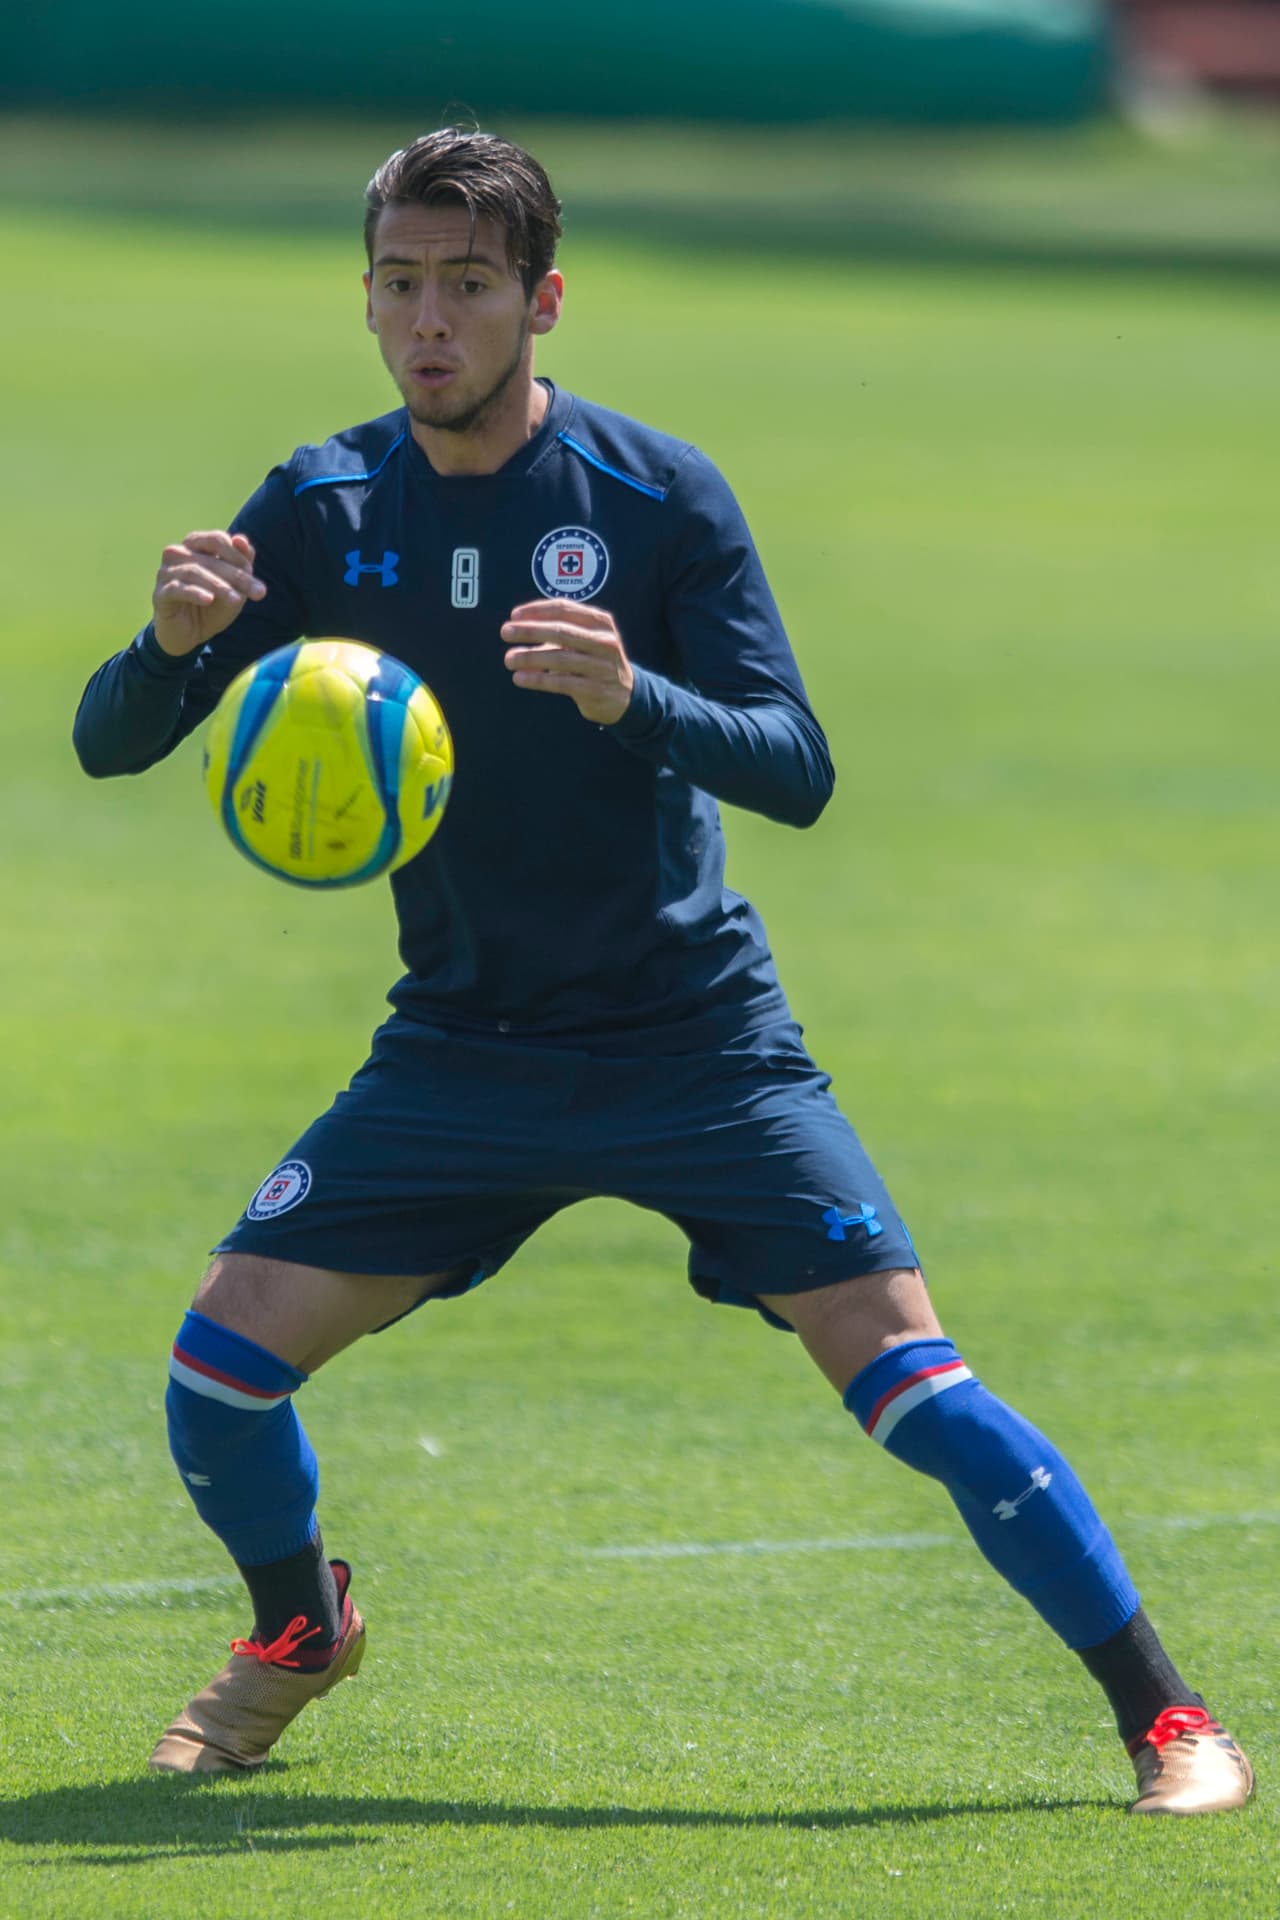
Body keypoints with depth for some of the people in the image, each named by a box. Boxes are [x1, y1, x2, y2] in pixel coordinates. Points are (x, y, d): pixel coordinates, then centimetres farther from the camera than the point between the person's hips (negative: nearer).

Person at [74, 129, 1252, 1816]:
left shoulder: (657, 498, -10)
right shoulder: (325, 511, -1)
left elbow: (799, 770, -15)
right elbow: (110, 744, -1)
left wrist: (634, 699, -35)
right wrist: (172, 643, -25)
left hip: (690, 1032, -3)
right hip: (460, 1050, 3)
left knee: (909, 1379, -13)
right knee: (223, 1361, -6)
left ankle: (1164, 1718, -2)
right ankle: (301, 1630, 26)